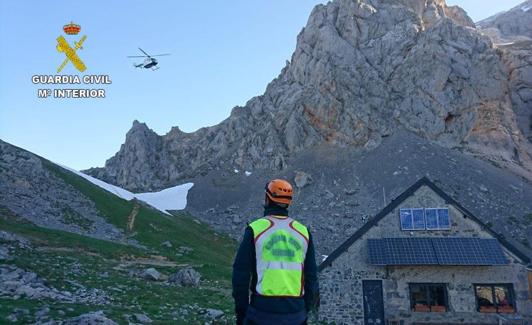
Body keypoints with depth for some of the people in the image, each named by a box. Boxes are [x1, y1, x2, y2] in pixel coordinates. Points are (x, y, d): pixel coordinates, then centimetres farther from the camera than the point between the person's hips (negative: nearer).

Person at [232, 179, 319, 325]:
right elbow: (311, 276, 8)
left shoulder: (255, 229, -6)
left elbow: (241, 272, -3)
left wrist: (241, 311, 7)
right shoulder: (303, 231, 4)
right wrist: (306, 310, 17)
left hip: (262, 309, -3)